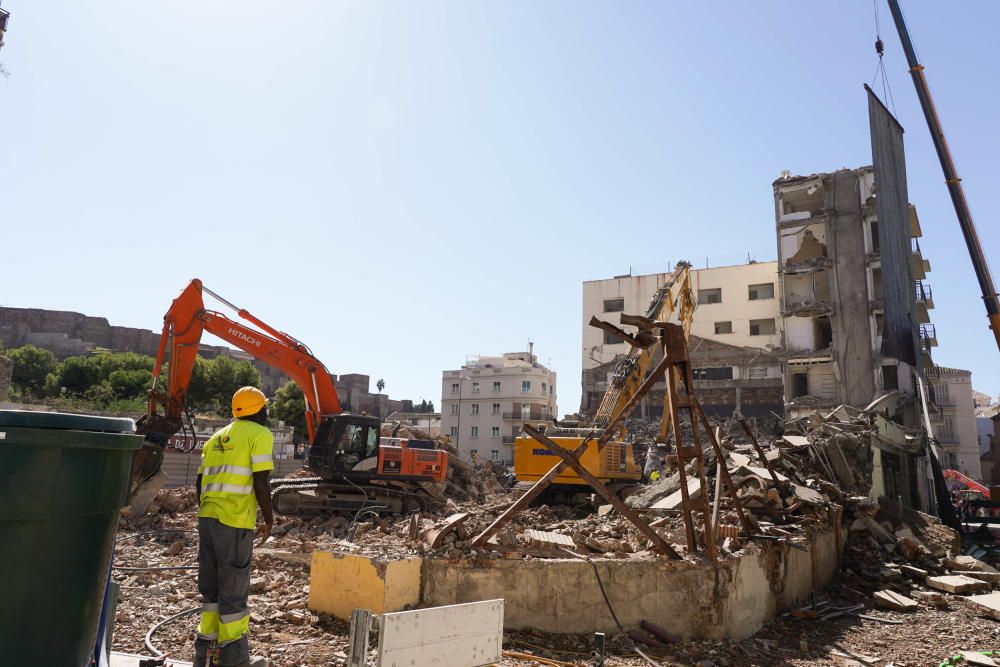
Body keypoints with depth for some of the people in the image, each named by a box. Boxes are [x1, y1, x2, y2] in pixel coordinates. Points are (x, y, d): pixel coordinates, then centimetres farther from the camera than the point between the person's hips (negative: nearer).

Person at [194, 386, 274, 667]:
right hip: (235, 522, -7)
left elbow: (200, 482, 17)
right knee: (233, 588, 3)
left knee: (211, 585, 17)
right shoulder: (260, 434, -5)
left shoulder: (217, 437, 18)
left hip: (208, 518, 7)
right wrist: (269, 520, -3)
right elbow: (260, 482, -13)